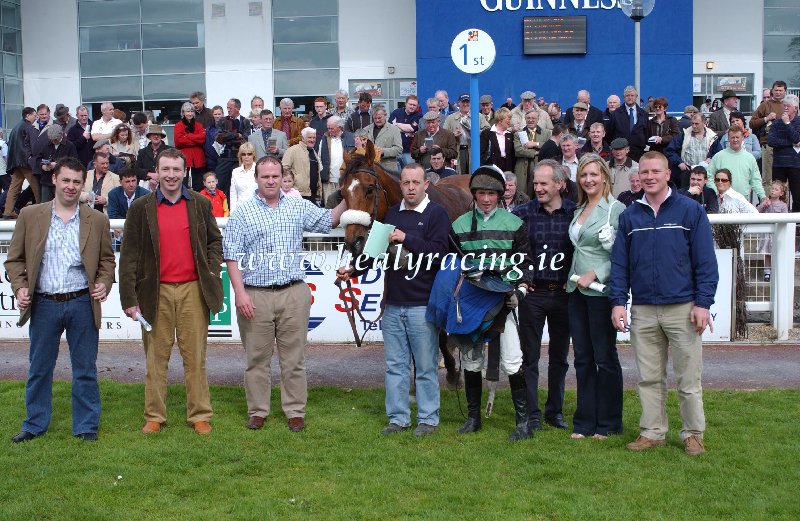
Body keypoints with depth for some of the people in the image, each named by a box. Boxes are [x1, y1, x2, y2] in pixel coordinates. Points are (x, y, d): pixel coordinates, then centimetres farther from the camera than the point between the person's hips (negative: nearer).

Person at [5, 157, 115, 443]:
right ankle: (35, 424, 26)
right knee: (39, 368, 11)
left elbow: (107, 259, 12)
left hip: (82, 303, 0)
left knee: (85, 369, 7)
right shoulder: (29, 215, 4)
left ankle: (86, 425, 19)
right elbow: (15, 259, 7)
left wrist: (104, 283, -5)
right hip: (43, 304, 0)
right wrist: (19, 287, -8)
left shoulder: (97, 220, 5)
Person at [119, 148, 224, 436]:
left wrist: (212, 269, 0)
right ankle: (154, 416, 15)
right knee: (156, 357, 6)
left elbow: (214, 240, 18)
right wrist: (129, 298, -4)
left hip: (193, 290, 1)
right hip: (156, 292, -1)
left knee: (195, 356, 5)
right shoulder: (141, 208, 3)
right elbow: (129, 255, 1)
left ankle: (200, 415, 12)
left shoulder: (201, 204, 8)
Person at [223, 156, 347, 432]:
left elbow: (328, 221, 17)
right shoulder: (242, 212, 1)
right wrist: (240, 293, -10)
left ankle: (295, 411, 15)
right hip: (254, 295, -1)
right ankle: (257, 411, 18)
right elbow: (232, 256, -2)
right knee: (257, 357, 6)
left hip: (293, 293, 2)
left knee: (294, 357, 6)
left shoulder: (299, 207, 9)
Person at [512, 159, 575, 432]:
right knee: (529, 357, 1)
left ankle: (555, 410, 23)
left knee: (559, 356, 11)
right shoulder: (522, 213, -2)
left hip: (563, 294, 1)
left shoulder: (575, 213, -1)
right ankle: (531, 414, 9)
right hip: (532, 293, -1)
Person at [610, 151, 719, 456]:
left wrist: (703, 303, -8)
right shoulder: (630, 216, 9)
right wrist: (618, 302, 0)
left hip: (682, 308, -3)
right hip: (643, 310, 3)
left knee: (688, 378, 3)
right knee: (649, 378, 9)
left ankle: (693, 434, 16)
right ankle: (652, 432, 19)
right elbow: (619, 263, 9)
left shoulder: (691, 211, 1)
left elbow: (705, 261, -1)